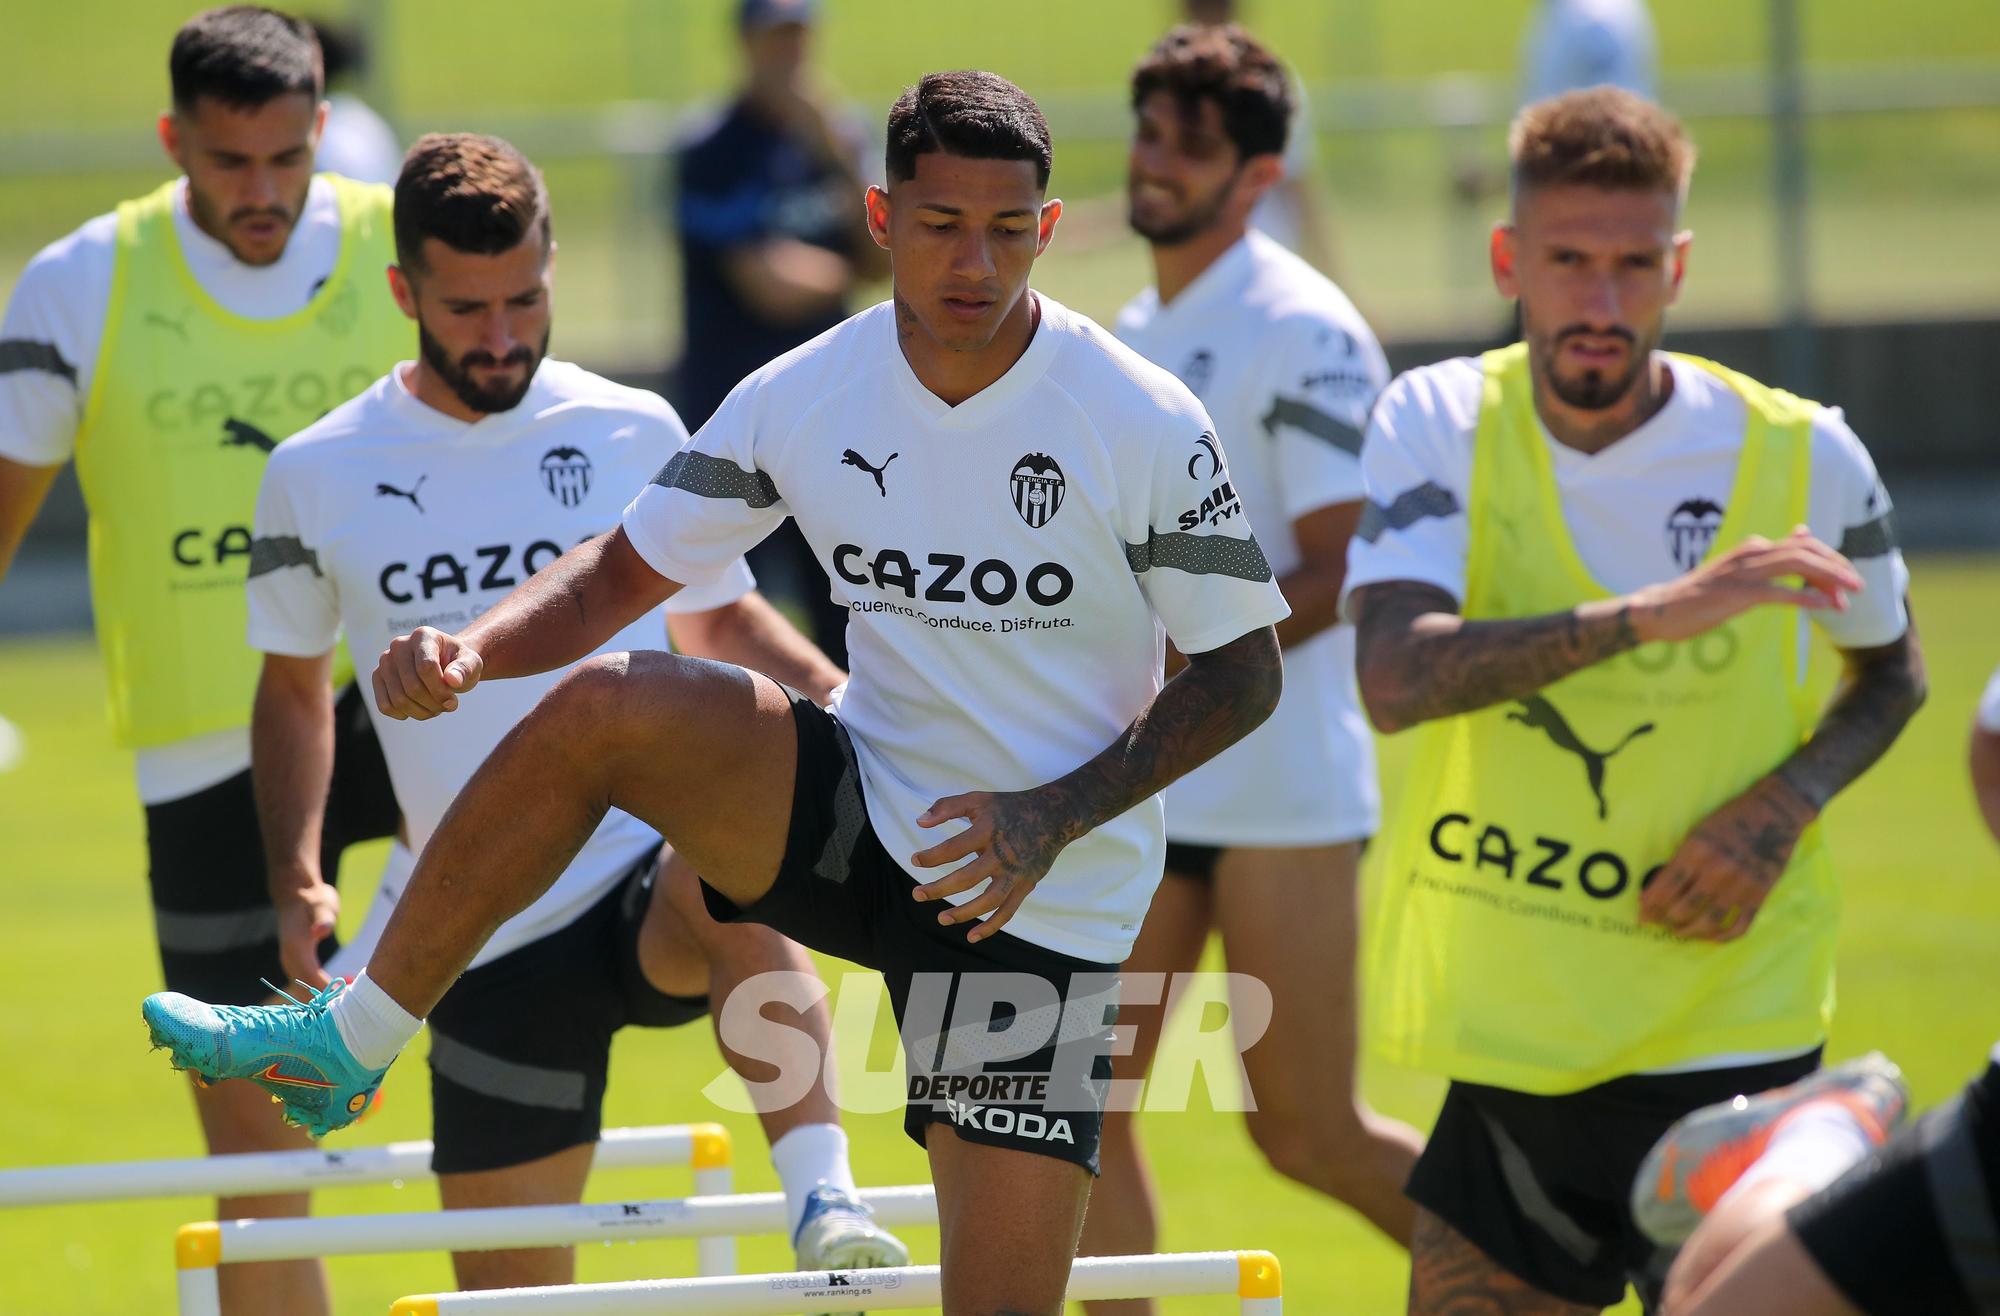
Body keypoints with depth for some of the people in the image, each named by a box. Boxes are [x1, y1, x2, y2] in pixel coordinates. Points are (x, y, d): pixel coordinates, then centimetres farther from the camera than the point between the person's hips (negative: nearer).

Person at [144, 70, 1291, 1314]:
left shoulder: (1145, 423, -14)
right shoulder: (803, 397, -4)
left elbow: (1242, 672, -6)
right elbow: (626, 571, 6)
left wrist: (1053, 819, -20)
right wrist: (467, 651, -15)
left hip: (1043, 907, -3)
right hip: (861, 816, 3)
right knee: (602, 706, -21)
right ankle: (347, 1043, -9)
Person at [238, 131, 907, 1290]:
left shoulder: (635, 434, 3)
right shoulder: (318, 477, 3)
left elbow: (719, 617, 18)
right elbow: (295, 685, 18)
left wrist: (838, 697, -2)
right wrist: (298, 880, 4)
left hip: (657, 867, -2)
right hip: (493, 943, 2)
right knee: (509, 1287, 4)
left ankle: (826, 1199, -47)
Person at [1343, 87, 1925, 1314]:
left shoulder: (1800, 454, -7)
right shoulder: (1440, 422, -5)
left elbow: (1891, 674, 11)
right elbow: (1395, 679, -22)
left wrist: (1783, 805, -9)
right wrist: (1651, 612, -31)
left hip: (1722, 1030, -3)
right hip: (1504, 1035, 3)